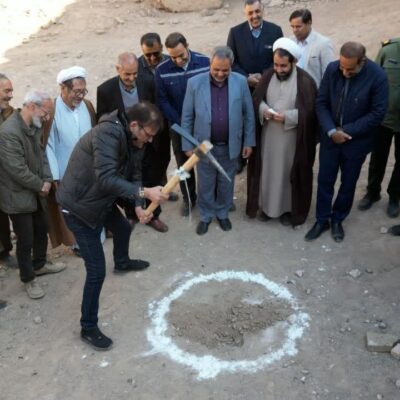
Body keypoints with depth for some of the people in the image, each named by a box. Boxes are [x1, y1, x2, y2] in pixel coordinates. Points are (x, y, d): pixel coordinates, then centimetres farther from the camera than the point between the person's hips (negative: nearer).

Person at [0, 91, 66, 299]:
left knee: (42, 230, 22)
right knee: (25, 240, 5)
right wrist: (41, 185, -14)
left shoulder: (34, 126, 0)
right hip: (18, 195, -8)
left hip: (35, 192, 8)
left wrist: (47, 180, -6)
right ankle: (29, 279, 24)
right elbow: (18, 170, -27)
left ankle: (39, 264, 44)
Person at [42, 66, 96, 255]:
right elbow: (48, 146, -16)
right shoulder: (51, 111, -20)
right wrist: (54, 176, -16)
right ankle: (76, 242, 31)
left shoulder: (87, 106, -4)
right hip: (66, 173, -4)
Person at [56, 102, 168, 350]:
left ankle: (122, 263, 67)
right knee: (96, 270, -8)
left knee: (123, 228, 34)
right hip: (79, 206, -9)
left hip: (102, 199, 10)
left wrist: (138, 206, -12)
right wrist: (145, 193, -41)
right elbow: (106, 179, -39)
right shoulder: (108, 134, -31)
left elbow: (134, 174, 2)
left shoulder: (134, 140, -2)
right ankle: (88, 328, 10)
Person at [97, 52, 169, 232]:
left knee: (151, 181, 15)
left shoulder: (146, 83, -10)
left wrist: (151, 134, -3)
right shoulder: (105, 89, -16)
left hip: (146, 143, 2)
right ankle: (131, 215, 40)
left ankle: (153, 215, 35)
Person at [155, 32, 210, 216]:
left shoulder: (205, 62, -14)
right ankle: (188, 198, 34)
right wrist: (181, 123, -12)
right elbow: (162, 101, -7)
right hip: (178, 126, 1)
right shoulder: (162, 70, -13)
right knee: (184, 164, 14)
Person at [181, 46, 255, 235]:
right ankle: (206, 215, 36)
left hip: (230, 146, 1)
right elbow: (187, 117, -5)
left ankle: (223, 213, 40)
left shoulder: (241, 82, -9)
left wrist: (248, 141, 1)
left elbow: (248, 114, 0)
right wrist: (188, 145, -3)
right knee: (205, 184, 15)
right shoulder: (195, 83, -12)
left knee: (226, 183, 18)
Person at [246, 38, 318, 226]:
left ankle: (289, 208, 27)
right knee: (267, 170, 13)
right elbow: (256, 98, 5)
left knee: (289, 172, 9)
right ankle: (267, 205, 31)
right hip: (268, 134, 4)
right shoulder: (267, 76, -1)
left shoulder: (305, 81, -13)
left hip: (292, 137, -4)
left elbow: (310, 111, -12)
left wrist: (287, 117, -24)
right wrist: (263, 109, -16)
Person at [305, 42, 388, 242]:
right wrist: (331, 131, -17)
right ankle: (322, 219, 29)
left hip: (357, 141, -2)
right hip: (330, 138, 2)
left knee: (348, 184, 14)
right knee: (324, 180, 11)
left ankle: (337, 219, 34)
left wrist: (347, 131, -17)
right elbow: (321, 102, -6)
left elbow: (377, 113, -16)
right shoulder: (332, 69, -13)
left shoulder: (377, 77, -20)